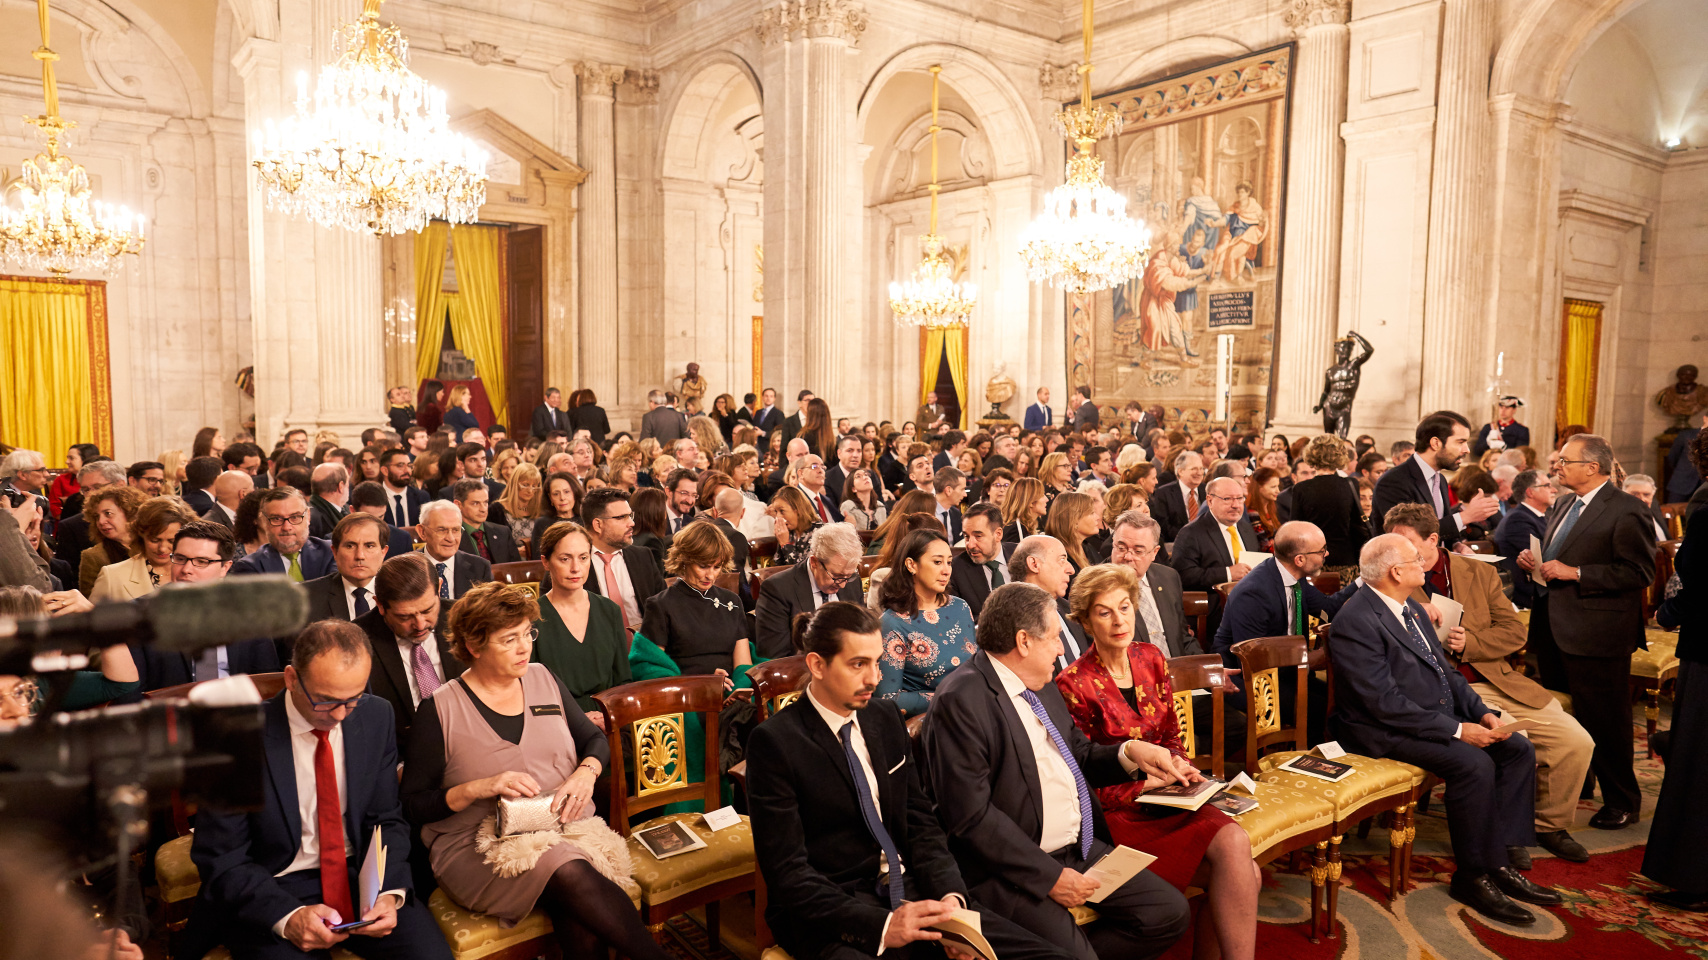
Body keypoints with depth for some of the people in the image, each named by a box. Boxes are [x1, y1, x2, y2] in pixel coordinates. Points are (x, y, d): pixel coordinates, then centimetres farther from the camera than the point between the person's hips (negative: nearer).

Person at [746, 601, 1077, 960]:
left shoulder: (886, 719, 10)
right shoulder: (775, 741, -10)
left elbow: (920, 823, 10)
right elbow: (788, 872, -13)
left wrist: (950, 897, -8)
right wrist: (880, 926, -23)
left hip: (908, 893, 6)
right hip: (830, 916, -5)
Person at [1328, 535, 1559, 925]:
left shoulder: (1412, 608, 11)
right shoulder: (1356, 622, -21)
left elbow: (1445, 670, 17)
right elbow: (1385, 702, -24)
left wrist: (1482, 712, 0)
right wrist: (1456, 730, -22)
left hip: (1440, 716, 10)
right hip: (1384, 731, -10)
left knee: (1518, 750, -2)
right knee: (1474, 763, -26)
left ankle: (1499, 862, 3)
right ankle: (1473, 876, -9)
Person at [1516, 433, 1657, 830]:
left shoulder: (1627, 511, -13)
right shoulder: (1562, 506, 13)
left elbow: (1639, 573, -19)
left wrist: (1574, 573, -22)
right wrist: (1533, 560, 4)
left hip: (1595, 633, -9)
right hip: (1553, 629, 9)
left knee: (1604, 721, 1)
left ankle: (1622, 802, 16)